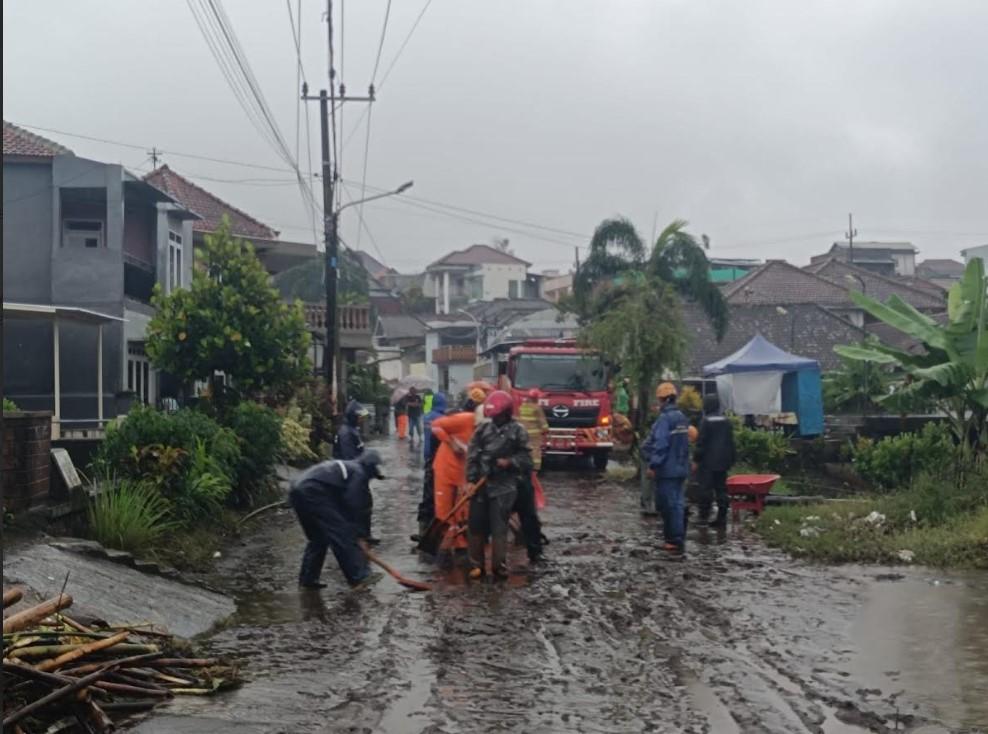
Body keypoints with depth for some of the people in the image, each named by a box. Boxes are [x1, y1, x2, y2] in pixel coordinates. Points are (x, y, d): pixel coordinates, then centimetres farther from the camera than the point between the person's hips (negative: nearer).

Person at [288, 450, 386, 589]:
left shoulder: (348, 468, 31)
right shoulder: (359, 473, 4)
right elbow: (353, 506, -3)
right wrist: (357, 535, 7)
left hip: (298, 490, 10)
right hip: (312, 493, -10)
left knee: (318, 538, 20)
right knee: (341, 534, -4)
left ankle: (308, 578, 20)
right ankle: (358, 576, -3)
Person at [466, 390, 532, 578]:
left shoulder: (517, 431, -2)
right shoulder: (483, 429, 5)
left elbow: (525, 458, 1)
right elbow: (472, 456, 3)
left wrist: (510, 462, -17)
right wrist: (471, 480, -4)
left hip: (503, 486, -3)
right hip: (481, 484, 3)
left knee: (499, 527, -5)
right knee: (477, 525, 6)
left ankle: (499, 565, 4)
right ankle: (476, 564, 15)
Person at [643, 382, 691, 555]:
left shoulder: (664, 418, -15)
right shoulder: (682, 417, 12)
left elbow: (661, 444, -20)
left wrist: (653, 465, -16)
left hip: (667, 469, -8)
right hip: (681, 468, 8)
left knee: (669, 504, -5)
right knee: (677, 503, 12)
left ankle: (676, 541, -6)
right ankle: (675, 538, 17)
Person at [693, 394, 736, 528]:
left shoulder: (706, 421, -11)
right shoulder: (726, 421, 9)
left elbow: (701, 442, -13)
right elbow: (731, 442, 13)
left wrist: (696, 460, -8)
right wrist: (731, 459, 18)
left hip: (708, 461, -6)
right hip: (722, 461, 6)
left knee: (706, 488, -2)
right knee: (721, 489, 7)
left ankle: (704, 516, -3)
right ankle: (722, 518, 7)